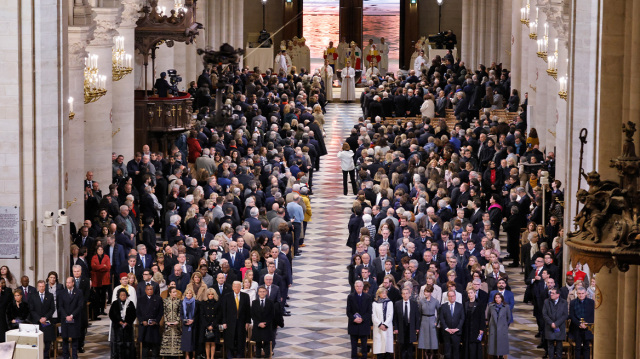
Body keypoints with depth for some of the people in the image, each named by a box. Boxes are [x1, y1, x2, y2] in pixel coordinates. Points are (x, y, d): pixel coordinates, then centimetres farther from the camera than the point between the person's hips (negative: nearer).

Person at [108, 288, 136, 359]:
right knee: (118, 343, -4)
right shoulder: (115, 304, 3)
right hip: (117, 326, -1)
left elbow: (133, 315, 4)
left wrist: (127, 322, -7)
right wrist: (119, 322, -7)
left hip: (128, 326, 1)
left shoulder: (130, 304, 5)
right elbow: (111, 315, 1)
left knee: (128, 343, -2)